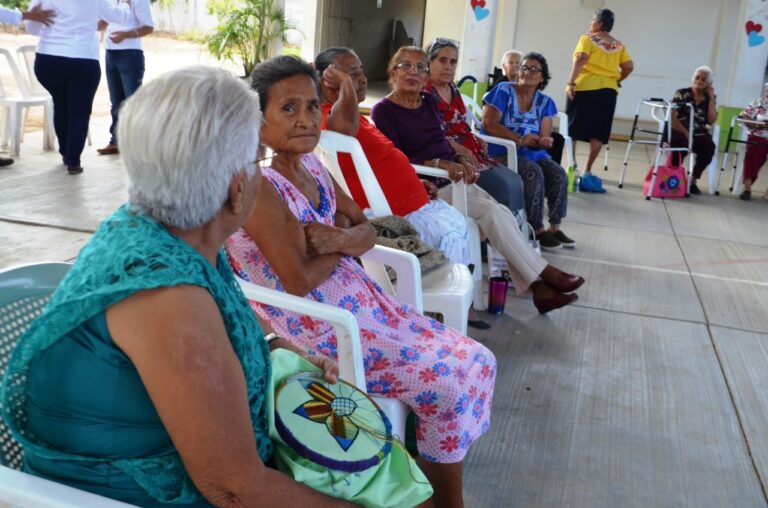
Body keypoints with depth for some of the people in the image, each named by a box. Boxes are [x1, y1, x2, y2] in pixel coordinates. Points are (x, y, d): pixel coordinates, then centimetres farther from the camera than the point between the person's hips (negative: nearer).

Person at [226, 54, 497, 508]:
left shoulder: (311, 164, 7)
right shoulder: (257, 184, -19)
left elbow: (367, 230, 9)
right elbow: (300, 280, -24)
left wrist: (341, 239, -15)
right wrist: (342, 240, -5)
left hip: (361, 301, 8)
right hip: (317, 330, -8)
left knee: (477, 361, 2)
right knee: (448, 382, -12)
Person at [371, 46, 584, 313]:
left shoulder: (429, 101, 15)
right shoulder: (384, 110, -5)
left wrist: (461, 162, -3)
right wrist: (439, 163, -22)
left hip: (452, 179, 6)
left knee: (499, 213, -16)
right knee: (495, 212, -21)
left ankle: (538, 288, -17)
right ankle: (544, 274, -11)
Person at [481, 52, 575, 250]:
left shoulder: (545, 102, 11)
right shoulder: (503, 91, -4)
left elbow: (544, 135, 5)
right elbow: (489, 124, -14)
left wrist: (544, 141, -22)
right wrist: (520, 140, -20)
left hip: (533, 152, 5)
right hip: (503, 151, -5)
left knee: (559, 174, -20)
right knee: (534, 173, -30)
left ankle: (554, 227, -9)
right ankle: (538, 229, -21)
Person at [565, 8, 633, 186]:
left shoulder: (587, 39, 0)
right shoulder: (618, 45, 14)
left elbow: (581, 59, -15)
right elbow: (629, 67, 8)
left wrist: (571, 82, -16)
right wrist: (616, 81, 19)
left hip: (584, 88, -4)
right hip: (608, 91, 4)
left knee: (572, 128, 3)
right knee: (598, 133, 5)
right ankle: (588, 171, 4)